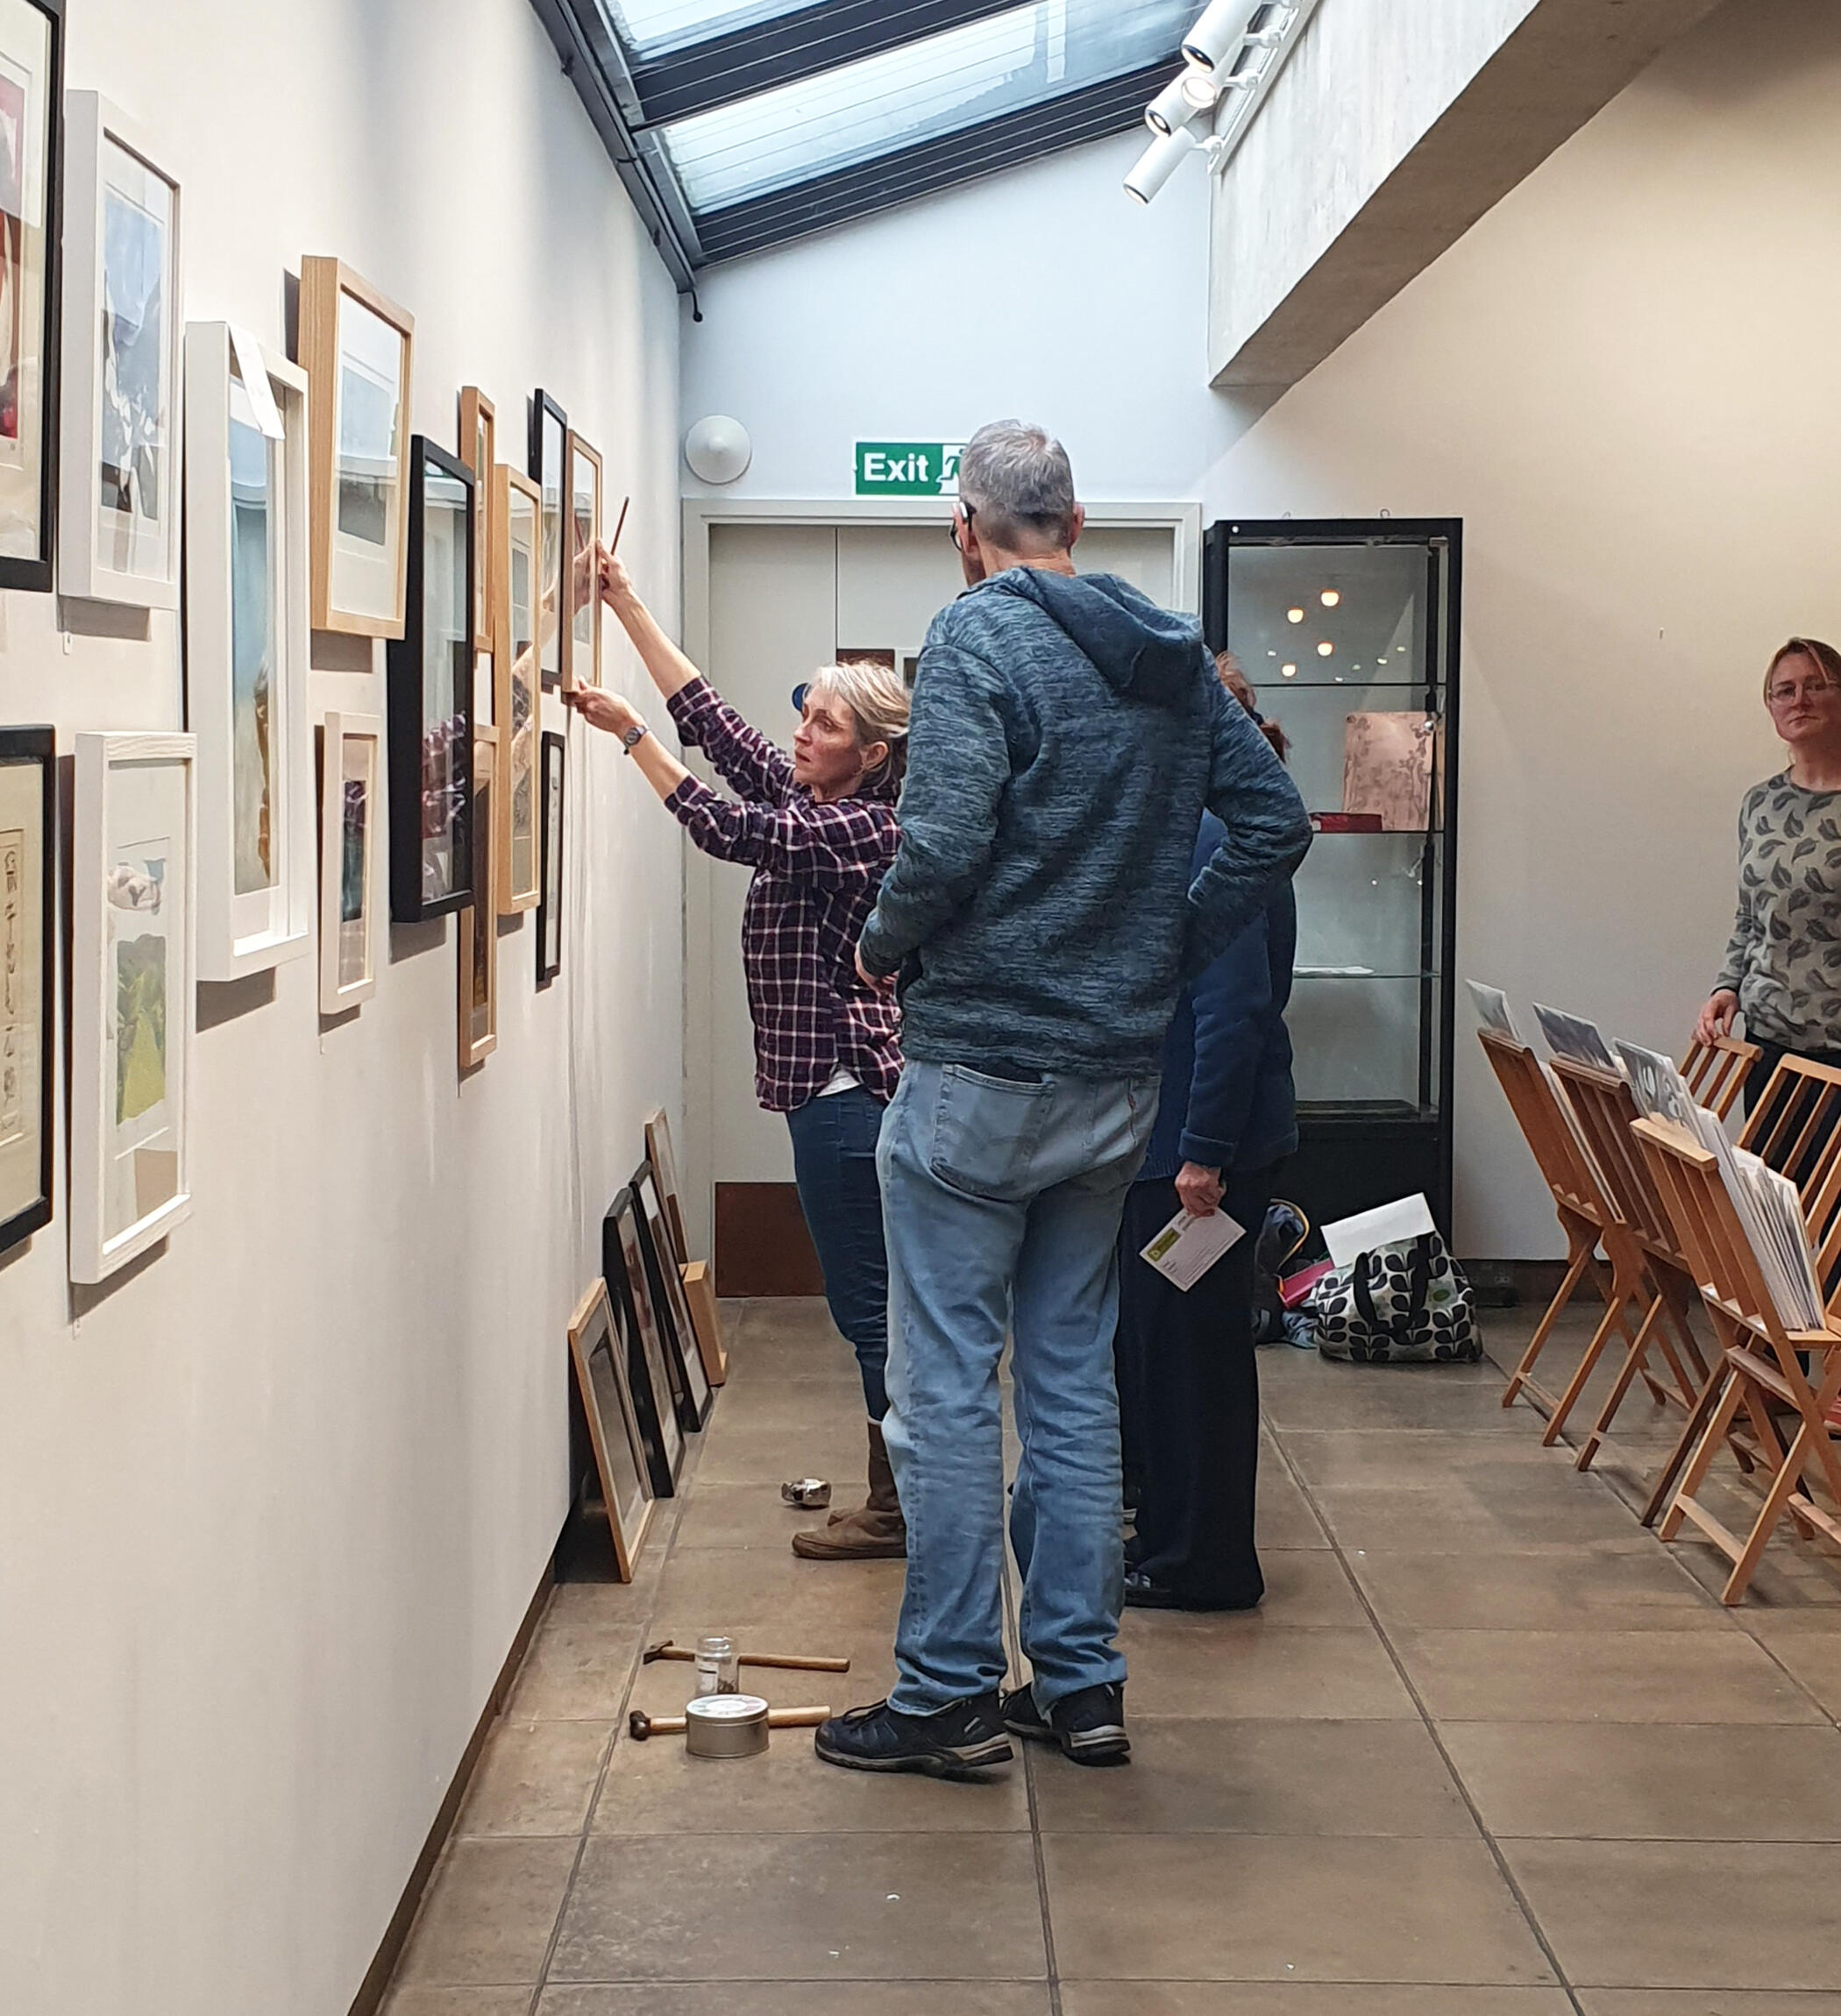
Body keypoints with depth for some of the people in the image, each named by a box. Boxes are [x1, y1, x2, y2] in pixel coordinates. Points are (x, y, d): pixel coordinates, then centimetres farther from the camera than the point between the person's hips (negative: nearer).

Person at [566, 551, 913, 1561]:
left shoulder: (860, 828, -13)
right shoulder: (806, 800, 12)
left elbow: (726, 830, -23)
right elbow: (713, 721, 10)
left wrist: (629, 732, -21)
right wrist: (627, 607, 7)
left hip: (848, 1091, -10)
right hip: (840, 1088, 10)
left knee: (868, 1304, -4)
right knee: (874, 1304, 13)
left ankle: (897, 1510, 3)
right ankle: (900, 1497, 20)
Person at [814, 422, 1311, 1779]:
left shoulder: (979, 637, -12)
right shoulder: (1173, 655, 9)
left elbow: (947, 840, -23)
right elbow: (1276, 823, 9)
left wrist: (886, 946, -5)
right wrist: (1169, 952, 12)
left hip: (979, 1068, -7)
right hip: (1120, 1081, 7)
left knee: (946, 1384, 1)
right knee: (1075, 1376, 14)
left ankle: (951, 1694, 6)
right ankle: (1082, 1683, 19)